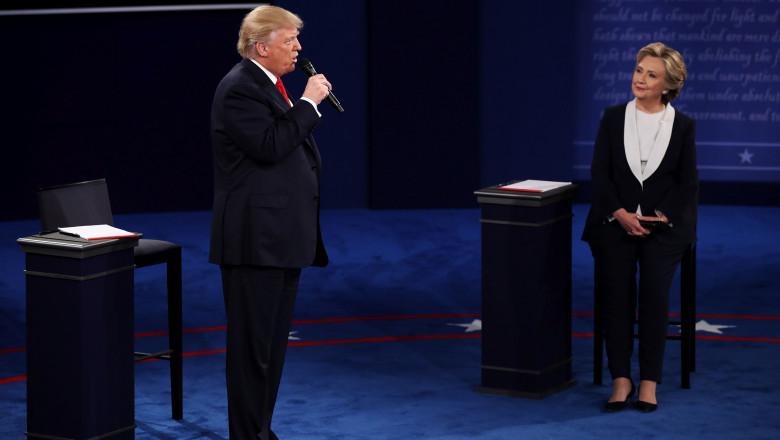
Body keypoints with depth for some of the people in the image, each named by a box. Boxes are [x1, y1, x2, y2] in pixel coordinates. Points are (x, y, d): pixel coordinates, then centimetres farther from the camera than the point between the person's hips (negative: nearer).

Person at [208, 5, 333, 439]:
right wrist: (308, 102, -17)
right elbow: (269, 146, -25)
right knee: (252, 342, -5)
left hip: (283, 237, 10)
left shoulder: (271, 85, 17)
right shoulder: (240, 88, -13)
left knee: (273, 340, 14)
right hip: (256, 237, -10)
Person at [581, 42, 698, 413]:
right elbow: (600, 173, 4)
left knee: (654, 292, -17)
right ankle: (621, 380, -9)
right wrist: (621, 214, -9)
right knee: (616, 294, -14)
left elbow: (688, 181, 6)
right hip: (616, 221, 1)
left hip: (663, 225, -1)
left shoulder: (682, 126, 7)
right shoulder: (613, 118, 8)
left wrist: (662, 217, -8)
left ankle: (649, 382, -11)